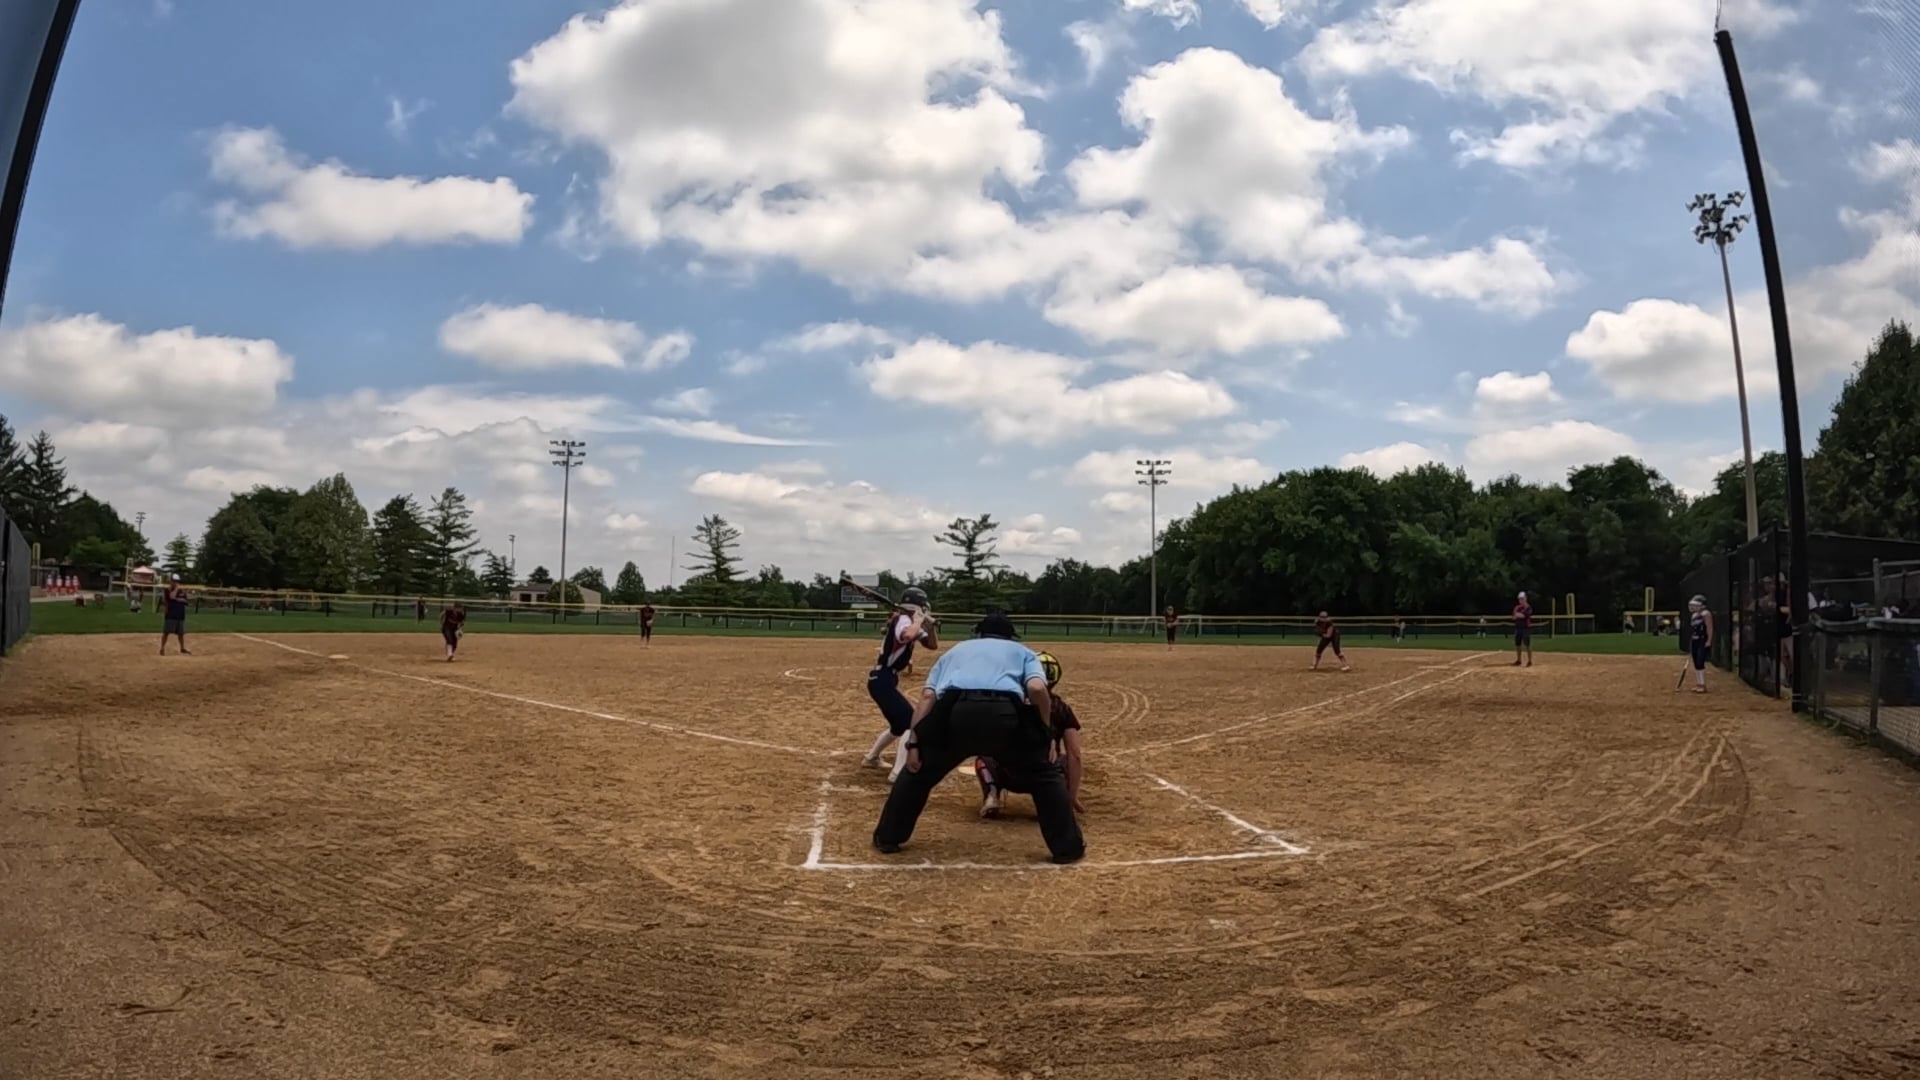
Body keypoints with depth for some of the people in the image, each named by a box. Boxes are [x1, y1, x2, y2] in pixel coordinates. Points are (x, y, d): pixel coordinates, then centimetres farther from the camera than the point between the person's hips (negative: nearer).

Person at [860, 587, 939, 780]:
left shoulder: (911, 622, 14)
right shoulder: (903, 620, -16)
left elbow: (933, 645, 16)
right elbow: (907, 636, -41)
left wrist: (929, 626, 0)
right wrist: (919, 620, -24)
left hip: (883, 680, 10)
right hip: (883, 680, -10)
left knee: (900, 723, 23)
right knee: (912, 722, -15)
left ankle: (871, 758, 39)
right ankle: (899, 772, -19)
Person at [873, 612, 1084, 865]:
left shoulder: (955, 650, 37)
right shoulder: (1023, 652, 32)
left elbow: (927, 696, 19)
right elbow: (1037, 689, 7)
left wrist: (913, 743, 14)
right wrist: (1045, 731, 20)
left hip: (954, 713, 2)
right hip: (1005, 713, -1)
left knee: (918, 772, 28)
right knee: (1045, 775, 22)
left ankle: (887, 838, 35)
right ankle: (1068, 848, 23)